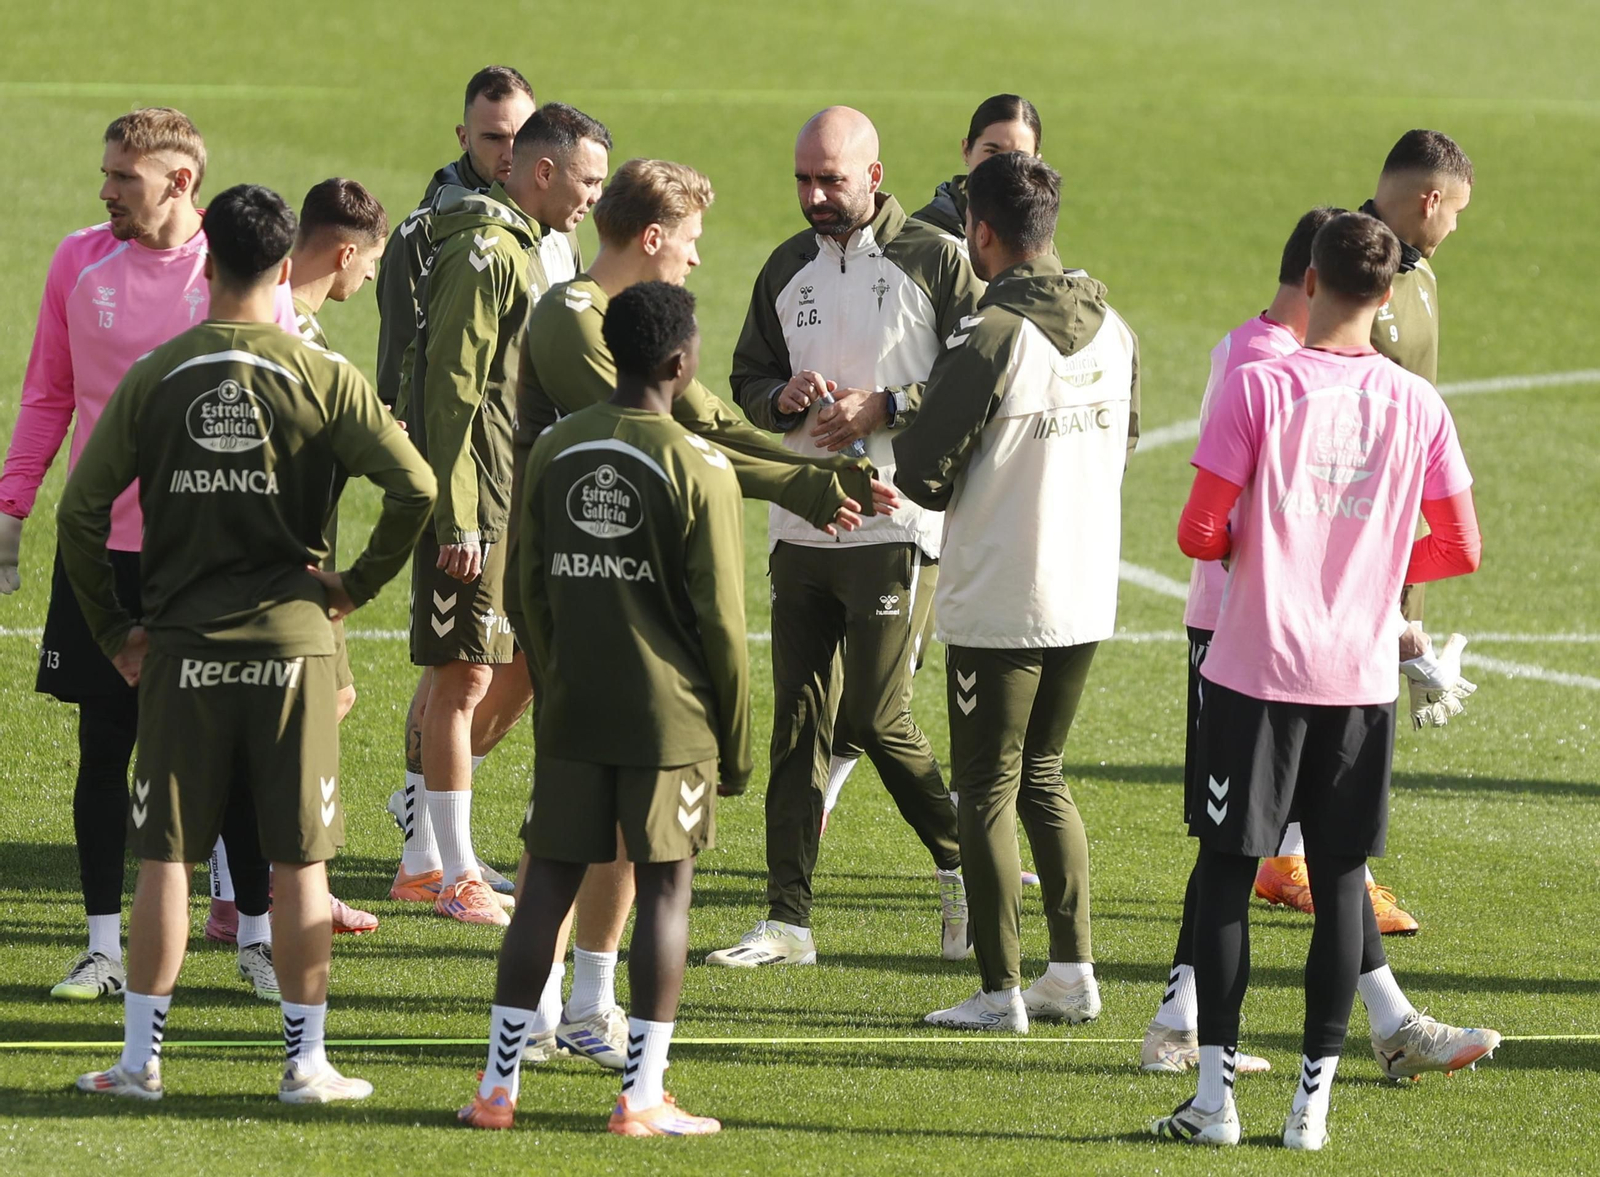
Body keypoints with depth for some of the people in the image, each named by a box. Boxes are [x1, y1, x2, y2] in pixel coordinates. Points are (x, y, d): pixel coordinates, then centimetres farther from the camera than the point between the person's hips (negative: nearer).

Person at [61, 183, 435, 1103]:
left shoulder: (154, 378, -1)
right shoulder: (322, 378, -4)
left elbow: (81, 512, -3)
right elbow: (415, 486, -12)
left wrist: (114, 629, 6)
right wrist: (357, 585, 0)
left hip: (181, 648, 1)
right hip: (292, 639, -1)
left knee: (166, 857, 6)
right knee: (300, 861, 5)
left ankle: (141, 1056, 7)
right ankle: (307, 1058, 7)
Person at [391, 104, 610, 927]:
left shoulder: (520, 248, 17)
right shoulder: (482, 252, -15)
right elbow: (452, 390, -19)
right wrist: (458, 522, -22)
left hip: (515, 506, 10)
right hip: (475, 500, -10)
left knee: (521, 669, 13)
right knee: (465, 676, -4)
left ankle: (423, 857, 19)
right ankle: (457, 879, 1)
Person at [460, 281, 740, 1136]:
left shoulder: (555, 450, 5)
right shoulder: (699, 469, -9)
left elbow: (534, 591, 10)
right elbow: (719, 618, -7)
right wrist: (735, 742, 1)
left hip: (571, 711, 4)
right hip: (669, 713, -4)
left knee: (549, 882, 7)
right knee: (665, 888, 2)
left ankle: (499, 1085, 6)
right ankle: (642, 1097, 0)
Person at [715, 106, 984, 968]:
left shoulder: (934, 260, -4)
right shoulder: (787, 269, 13)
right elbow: (747, 379, 18)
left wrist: (888, 408, -16)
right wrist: (785, 397, -4)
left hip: (895, 526, -6)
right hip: (799, 526, 6)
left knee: (879, 718, -9)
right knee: (797, 720, 4)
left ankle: (962, 866, 14)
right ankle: (787, 920, 6)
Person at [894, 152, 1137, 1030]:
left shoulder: (989, 339, -18)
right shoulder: (1114, 332, 3)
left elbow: (921, 472, -14)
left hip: (997, 603, -6)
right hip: (1086, 594, 6)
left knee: (986, 792, 3)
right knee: (1044, 777, 19)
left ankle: (1000, 992, 4)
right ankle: (1073, 973, 18)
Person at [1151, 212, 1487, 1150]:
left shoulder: (1258, 388, -10)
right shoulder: (1418, 404, -1)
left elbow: (1200, 533, -11)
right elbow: (1462, 549, 4)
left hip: (1260, 673, -2)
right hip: (1364, 676, 2)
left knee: (1229, 872, 6)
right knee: (1342, 878, 9)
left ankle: (1216, 1090, 3)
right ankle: (1314, 1098, 9)